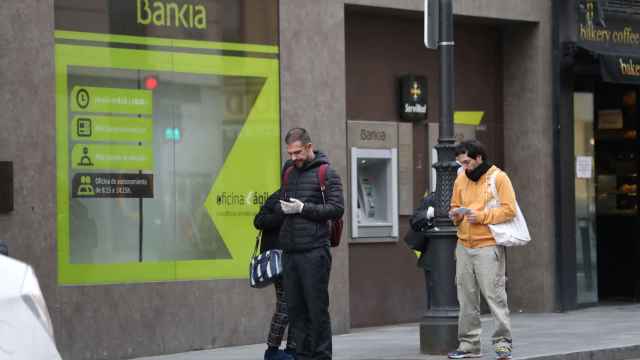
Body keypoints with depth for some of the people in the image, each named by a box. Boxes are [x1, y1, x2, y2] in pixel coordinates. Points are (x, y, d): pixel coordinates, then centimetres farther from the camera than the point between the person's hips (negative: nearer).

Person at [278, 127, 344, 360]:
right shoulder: (288, 171, 16)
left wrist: (303, 208, -14)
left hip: (314, 252, -6)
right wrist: (284, 207, 12)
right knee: (295, 308, 6)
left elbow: (337, 208, -11)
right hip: (289, 251, 6)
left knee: (317, 308, -4)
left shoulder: (326, 173, -2)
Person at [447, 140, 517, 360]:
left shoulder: (498, 178, -4)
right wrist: (456, 214, -1)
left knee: (494, 295, -6)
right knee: (466, 298, 6)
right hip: (464, 246, 6)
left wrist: (481, 216, -17)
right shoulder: (461, 180, 13)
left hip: (488, 246, -6)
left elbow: (509, 209, -9)